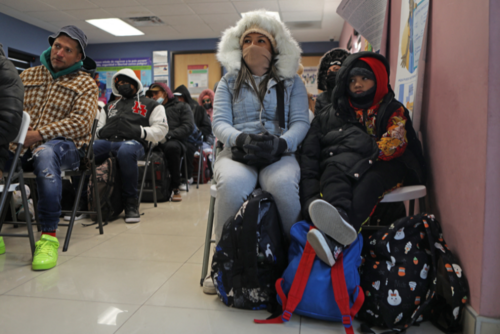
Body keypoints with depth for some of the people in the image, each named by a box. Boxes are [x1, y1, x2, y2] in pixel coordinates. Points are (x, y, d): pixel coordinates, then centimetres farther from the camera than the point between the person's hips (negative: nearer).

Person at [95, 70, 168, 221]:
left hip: (131, 141, -4)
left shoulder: (150, 104, 22)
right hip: (105, 141, 4)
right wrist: (101, 131, 10)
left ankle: (131, 202, -28)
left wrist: (140, 131, -6)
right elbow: (99, 128, 35)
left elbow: (161, 129, 10)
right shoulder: (110, 106, 38)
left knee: (126, 151, -43)